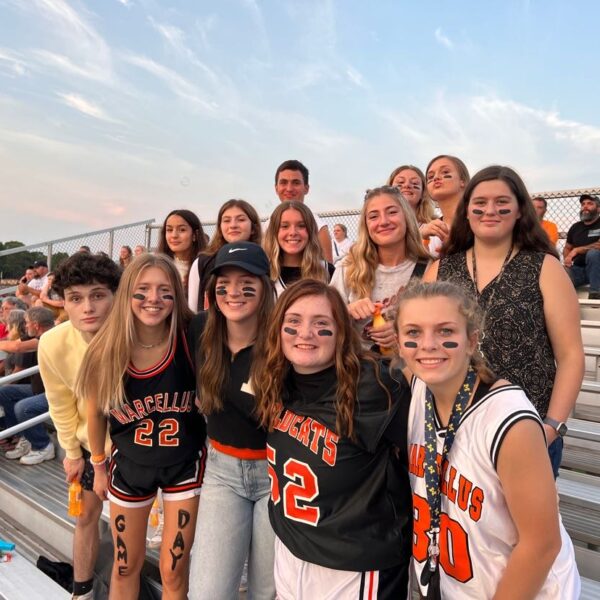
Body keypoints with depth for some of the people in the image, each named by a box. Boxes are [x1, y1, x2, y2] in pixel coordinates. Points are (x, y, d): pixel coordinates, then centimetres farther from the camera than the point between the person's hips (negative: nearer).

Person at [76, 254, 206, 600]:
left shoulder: (191, 340, -23)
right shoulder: (106, 352, -18)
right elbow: (96, 413, 0)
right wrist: (99, 466, 10)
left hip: (185, 463, -1)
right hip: (129, 465, 2)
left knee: (174, 571, 11)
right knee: (126, 565, 22)